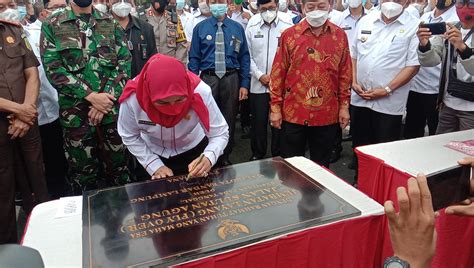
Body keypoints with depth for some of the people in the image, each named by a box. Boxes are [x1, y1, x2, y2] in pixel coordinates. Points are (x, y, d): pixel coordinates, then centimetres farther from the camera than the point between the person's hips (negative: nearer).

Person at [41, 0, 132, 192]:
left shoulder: (111, 23, 7)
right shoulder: (52, 25, 2)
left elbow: (124, 63, 0)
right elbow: (53, 69, -6)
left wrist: (106, 98, -11)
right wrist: (91, 96, -15)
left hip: (112, 110, 1)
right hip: (75, 112, -1)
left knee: (117, 166, 11)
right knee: (84, 171, 10)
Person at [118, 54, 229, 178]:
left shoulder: (200, 92, -35)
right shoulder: (132, 97, -31)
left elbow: (220, 133, -26)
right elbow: (130, 137, -14)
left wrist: (209, 158, -44)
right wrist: (155, 166, -20)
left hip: (193, 151, 0)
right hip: (152, 154, 1)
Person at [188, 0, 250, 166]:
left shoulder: (237, 28, 5)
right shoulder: (200, 28, 2)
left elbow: (244, 58, 4)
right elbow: (194, 58, 1)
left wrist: (244, 84, -3)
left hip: (231, 79, 1)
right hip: (208, 79, -1)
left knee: (229, 120, 11)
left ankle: (225, 157, 28)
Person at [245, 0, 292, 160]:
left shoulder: (287, 25, -3)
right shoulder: (251, 27, 4)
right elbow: (248, 56, 5)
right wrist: (260, 75, -5)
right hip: (258, 85, 2)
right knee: (258, 121, 8)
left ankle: (278, 156, 22)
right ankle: (257, 154, 25)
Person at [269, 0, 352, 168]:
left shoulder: (340, 36, 3)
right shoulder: (289, 35, -2)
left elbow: (345, 73, 7)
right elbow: (278, 73, -1)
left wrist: (344, 106, 6)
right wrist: (275, 107, -2)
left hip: (327, 115, 1)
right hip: (293, 114, -1)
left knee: (321, 165, 15)